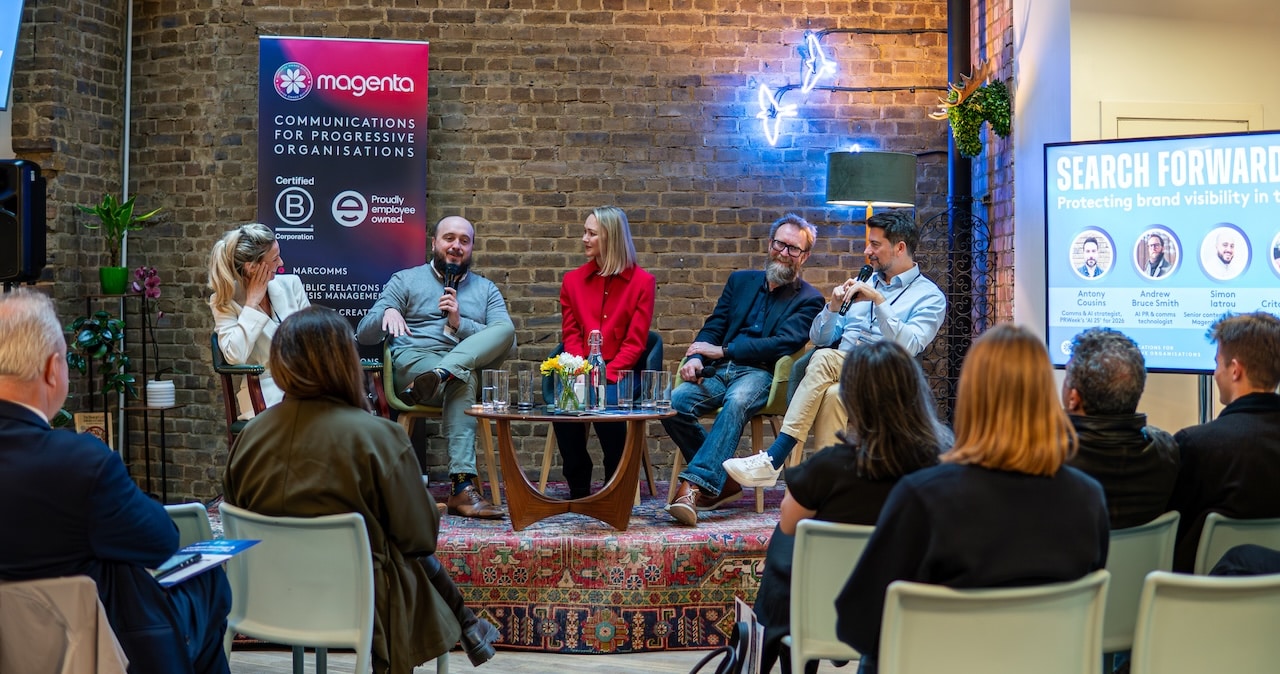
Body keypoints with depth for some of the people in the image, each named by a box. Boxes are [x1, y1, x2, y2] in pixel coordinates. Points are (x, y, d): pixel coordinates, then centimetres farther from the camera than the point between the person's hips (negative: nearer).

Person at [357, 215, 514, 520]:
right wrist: (387, 312, -15)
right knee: (464, 380, -37)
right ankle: (463, 487, -48)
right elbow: (364, 334, 8)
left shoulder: (486, 290, 23)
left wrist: (459, 323, -6)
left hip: (470, 365, 3)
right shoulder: (405, 281, 17)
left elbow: (507, 341, 7)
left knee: (506, 327, -26)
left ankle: (437, 377, -47)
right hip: (413, 362, -2)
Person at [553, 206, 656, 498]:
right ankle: (578, 488, -12)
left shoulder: (642, 282, 1)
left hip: (621, 370, -3)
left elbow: (635, 342, -5)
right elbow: (570, 336, 7)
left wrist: (606, 376, -19)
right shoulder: (573, 281, 12)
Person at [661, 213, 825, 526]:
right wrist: (696, 357, -6)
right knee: (673, 402, -24)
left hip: (761, 374, -4)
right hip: (719, 371, 5)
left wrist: (723, 351, -13)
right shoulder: (741, 281, 23)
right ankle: (721, 481, -10)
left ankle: (695, 484, -47)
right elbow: (713, 326, 17)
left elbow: (782, 343, -8)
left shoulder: (809, 300, 7)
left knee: (737, 401, -39)